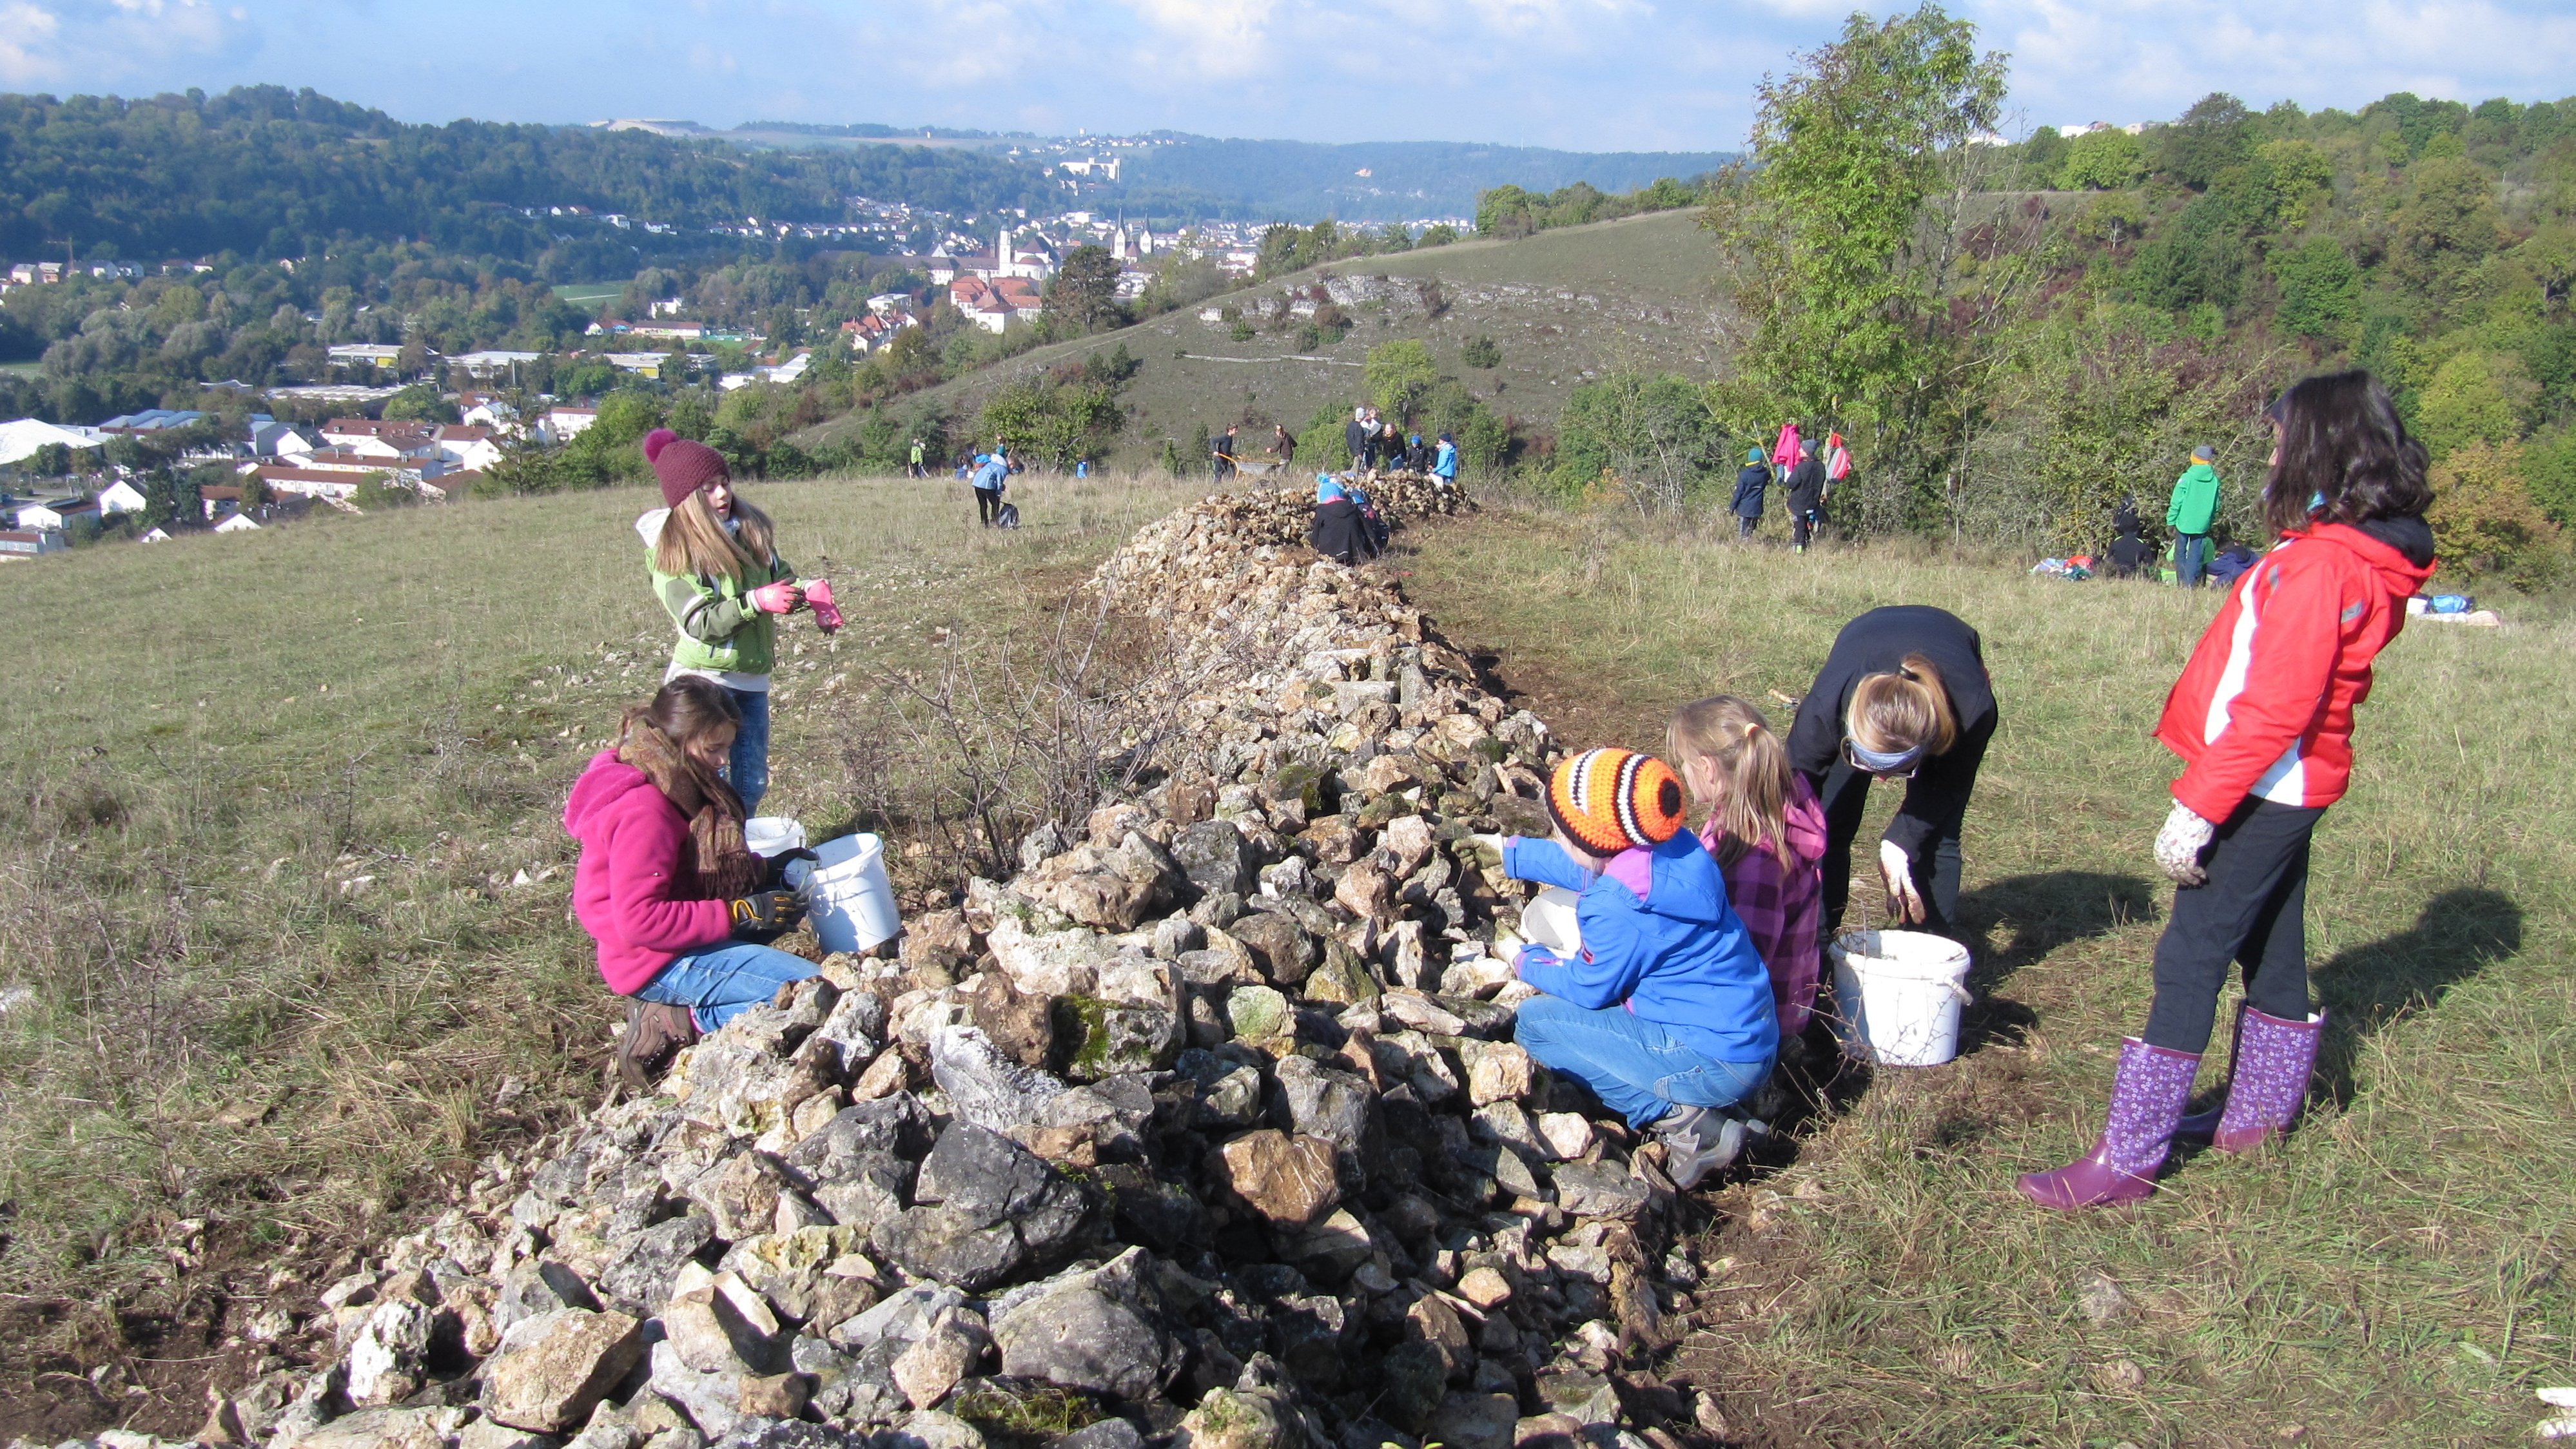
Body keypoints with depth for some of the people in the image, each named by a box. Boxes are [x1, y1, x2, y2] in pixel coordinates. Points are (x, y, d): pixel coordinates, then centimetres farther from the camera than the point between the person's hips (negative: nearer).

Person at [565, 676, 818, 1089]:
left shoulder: (673, 784, 7)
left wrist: (767, 870, 2)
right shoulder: (644, 808, -23)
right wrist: (740, 914, -24)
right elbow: (640, 922, -27)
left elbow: (706, 868, 17)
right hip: (657, 961, -10)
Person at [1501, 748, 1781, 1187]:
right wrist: (1507, 852, 32)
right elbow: (1584, 867, 20)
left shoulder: (1618, 909, -25)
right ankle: (1709, 1107, 11)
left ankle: (1674, 1116, -9)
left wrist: (1528, 962, 12)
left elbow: (1589, 987, -7)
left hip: (1713, 1061, -9)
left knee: (1535, 1021, -6)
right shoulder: (1670, 851, 0)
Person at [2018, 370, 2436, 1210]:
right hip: (2290, 790, 10)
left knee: (2190, 959, -8)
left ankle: (2127, 1160, -4)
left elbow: (2273, 707, -25)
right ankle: (2259, 1117, 36)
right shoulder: (2367, 557, 10)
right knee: (2271, 950, 20)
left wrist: (2198, 806, -22)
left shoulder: (2322, 564, -21)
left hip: (2263, 789, -10)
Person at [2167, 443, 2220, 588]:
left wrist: (2171, 521, 0)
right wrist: (2210, 519, 21)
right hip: (2202, 525, 3)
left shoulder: (2187, 478, -11)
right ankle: (2191, 583, 4)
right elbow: (2216, 506, 8)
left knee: (2180, 553, 7)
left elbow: (2176, 503, -9)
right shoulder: (2215, 481, 0)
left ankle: (2182, 583, 5)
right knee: (2195, 554, 8)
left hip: (2184, 523, -3)